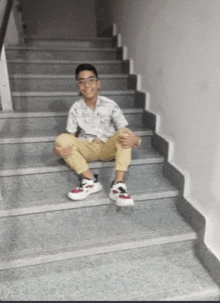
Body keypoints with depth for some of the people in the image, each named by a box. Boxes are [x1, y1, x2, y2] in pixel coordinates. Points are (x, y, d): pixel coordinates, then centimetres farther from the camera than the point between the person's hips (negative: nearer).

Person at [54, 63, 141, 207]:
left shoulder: (110, 105, -9)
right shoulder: (76, 108, -4)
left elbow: (125, 131, -12)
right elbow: (71, 136, -3)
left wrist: (135, 139, -37)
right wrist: (59, 147, -27)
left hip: (109, 148, -1)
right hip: (86, 149, 2)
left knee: (123, 134, -30)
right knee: (62, 138, -24)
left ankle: (118, 184, -37)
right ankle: (90, 180, -26)